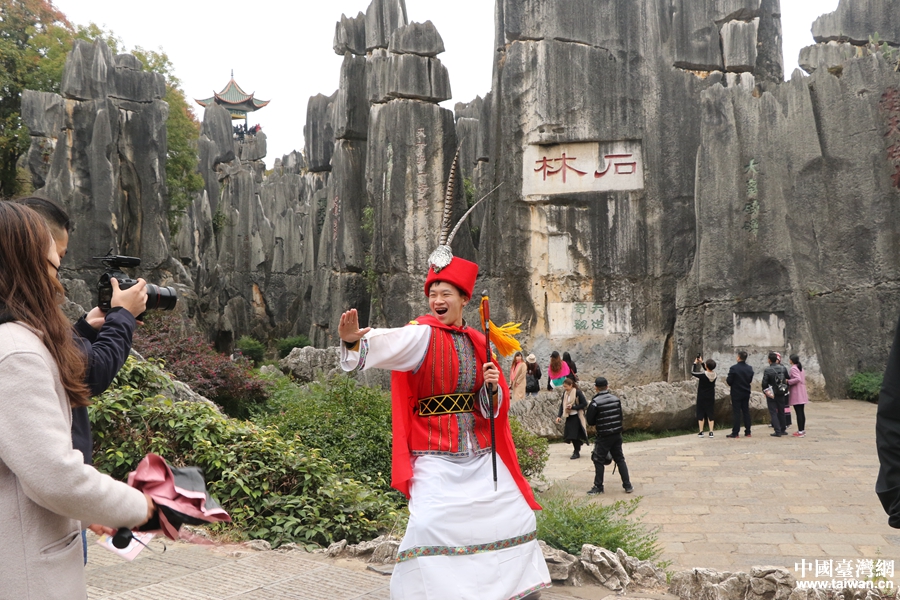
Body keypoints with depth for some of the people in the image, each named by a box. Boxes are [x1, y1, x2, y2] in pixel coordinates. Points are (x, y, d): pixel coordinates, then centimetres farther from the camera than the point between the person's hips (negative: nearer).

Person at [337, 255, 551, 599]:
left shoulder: (478, 342, 6)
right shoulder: (422, 335, -9)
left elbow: (491, 405, 11)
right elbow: (386, 345, -31)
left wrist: (493, 387, -11)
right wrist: (353, 341, -51)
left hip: (480, 453, 5)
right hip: (435, 454, -5)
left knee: (517, 516, 11)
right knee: (428, 523, -23)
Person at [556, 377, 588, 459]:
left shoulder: (578, 392, -13)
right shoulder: (565, 393, 6)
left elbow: (584, 404, -12)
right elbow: (562, 404, 9)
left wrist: (572, 407, -17)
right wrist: (559, 416, -1)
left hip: (577, 416, -6)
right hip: (569, 416, 6)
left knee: (575, 434, -7)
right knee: (570, 435, 6)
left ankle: (577, 452, 4)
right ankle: (576, 451, 22)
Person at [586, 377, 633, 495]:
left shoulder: (595, 402, -15)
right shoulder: (616, 399, 2)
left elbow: (590, 422, -9)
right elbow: (621, 417, 9)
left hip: (603, 436, -5)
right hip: (617, 435, 5)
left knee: (599, 461, 5)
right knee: (620, 459, 15)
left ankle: (598, 487, 8)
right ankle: (627, 485, 16)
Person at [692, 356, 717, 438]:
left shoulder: (702, 375, -20)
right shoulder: (714, 374, -6)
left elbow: (692, 372, -4)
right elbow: (708, 371, 16)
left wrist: (695, 363, 8)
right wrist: (701, 362, 18)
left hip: (701, 397, -4)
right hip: (711, 397, 4)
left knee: (701, 414, 6)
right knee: (710, 414, 8)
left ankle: (701, 432, 6)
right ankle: (711, 432, 7)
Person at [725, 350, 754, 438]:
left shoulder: (734, 368, -17)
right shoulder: (750, 368, 1)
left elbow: (729, 381, -15)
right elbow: (750, 380, 8)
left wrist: (727, 379, 6)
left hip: (736, 393, -5)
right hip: (746, 393, 5)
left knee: (736, 413, -3)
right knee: (746, 412, 12)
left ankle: (735, 433, -2)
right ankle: (747, 432, 16)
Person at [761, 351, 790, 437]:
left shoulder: (767, 370, -16)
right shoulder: (783, 368, -2)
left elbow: (764, 383, -16)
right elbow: (788, 379, 5)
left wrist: (765, 391, 1)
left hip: (771, 395, -4)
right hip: (781, 394, 4)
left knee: (773, 412, 1)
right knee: (781, 412, 16)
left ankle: (778, 431, -6)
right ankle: (782, 430, 24)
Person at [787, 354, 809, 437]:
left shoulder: (793, 368, -13)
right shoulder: (800, 367, 14)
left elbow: (797, 379, -24)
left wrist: (788, 382, -13)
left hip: (796, 393, -9)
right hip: (802, 393, 9)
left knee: (799, 413, -8)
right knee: (802, 412, 13)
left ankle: (800, 431, -7)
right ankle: (803, 429, 18)